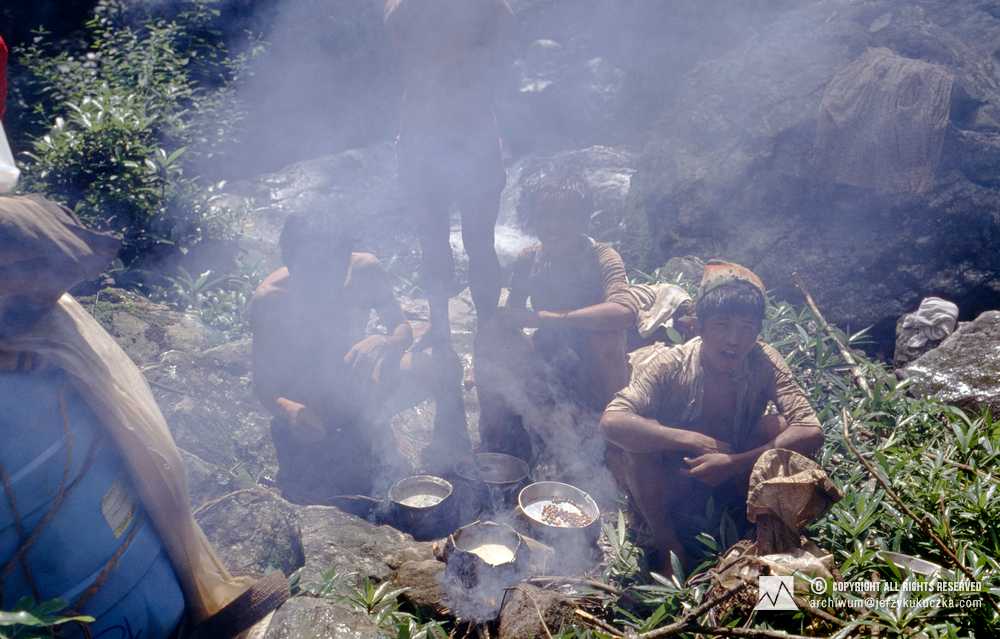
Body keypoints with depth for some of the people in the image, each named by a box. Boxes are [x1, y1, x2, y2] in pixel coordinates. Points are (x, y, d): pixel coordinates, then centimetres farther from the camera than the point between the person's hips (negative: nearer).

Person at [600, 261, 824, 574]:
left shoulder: (764, 363, -17)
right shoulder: (670, 363, -24)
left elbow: (811, 431, -26)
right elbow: (611, 421, -37)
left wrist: (732, 463, -34)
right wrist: (693, 441, -39)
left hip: (733, 485, 2)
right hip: (669, 489, -1)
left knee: (781, 428, -23)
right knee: (629, 438, -31)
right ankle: (665, 542, -9)